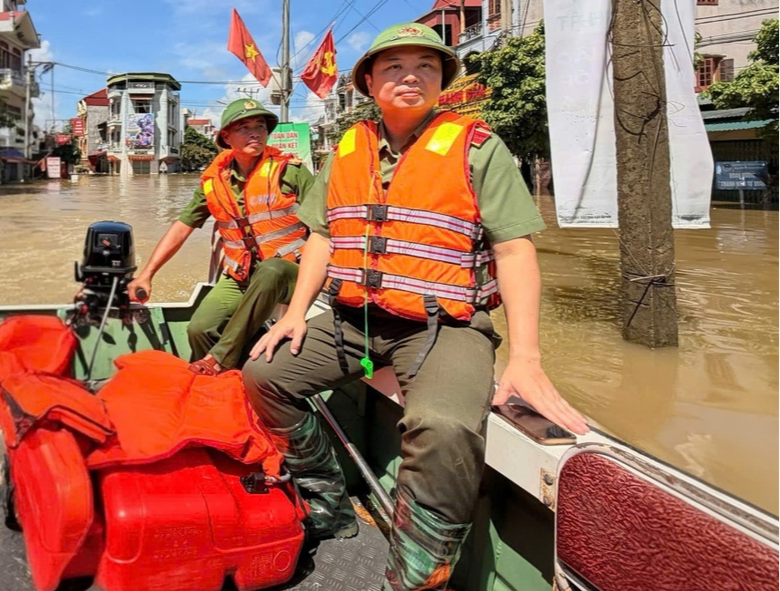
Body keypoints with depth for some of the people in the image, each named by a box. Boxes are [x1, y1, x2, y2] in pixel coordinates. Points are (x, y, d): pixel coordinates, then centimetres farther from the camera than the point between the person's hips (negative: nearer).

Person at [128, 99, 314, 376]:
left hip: (287, 273, -3)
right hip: (238, 278, 4)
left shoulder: (290, 171, -4)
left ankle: (220, 360, -28)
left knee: (269, 271, -38)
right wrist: (146, 274, 8)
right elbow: (181, 227, 12)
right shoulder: (214, 181, 7)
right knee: (199, 328, -20)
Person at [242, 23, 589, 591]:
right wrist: (296, 311, 4)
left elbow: (514, 250, -8)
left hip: (444, 325, -5)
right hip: (351, 320, 6)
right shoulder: (346, 151, 13)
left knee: (444, 430, -33)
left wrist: (525, 358, -17)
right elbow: (322, 236, 17)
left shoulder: (477, 147, -3)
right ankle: (328, 506, 14)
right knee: (263, 375, -3)